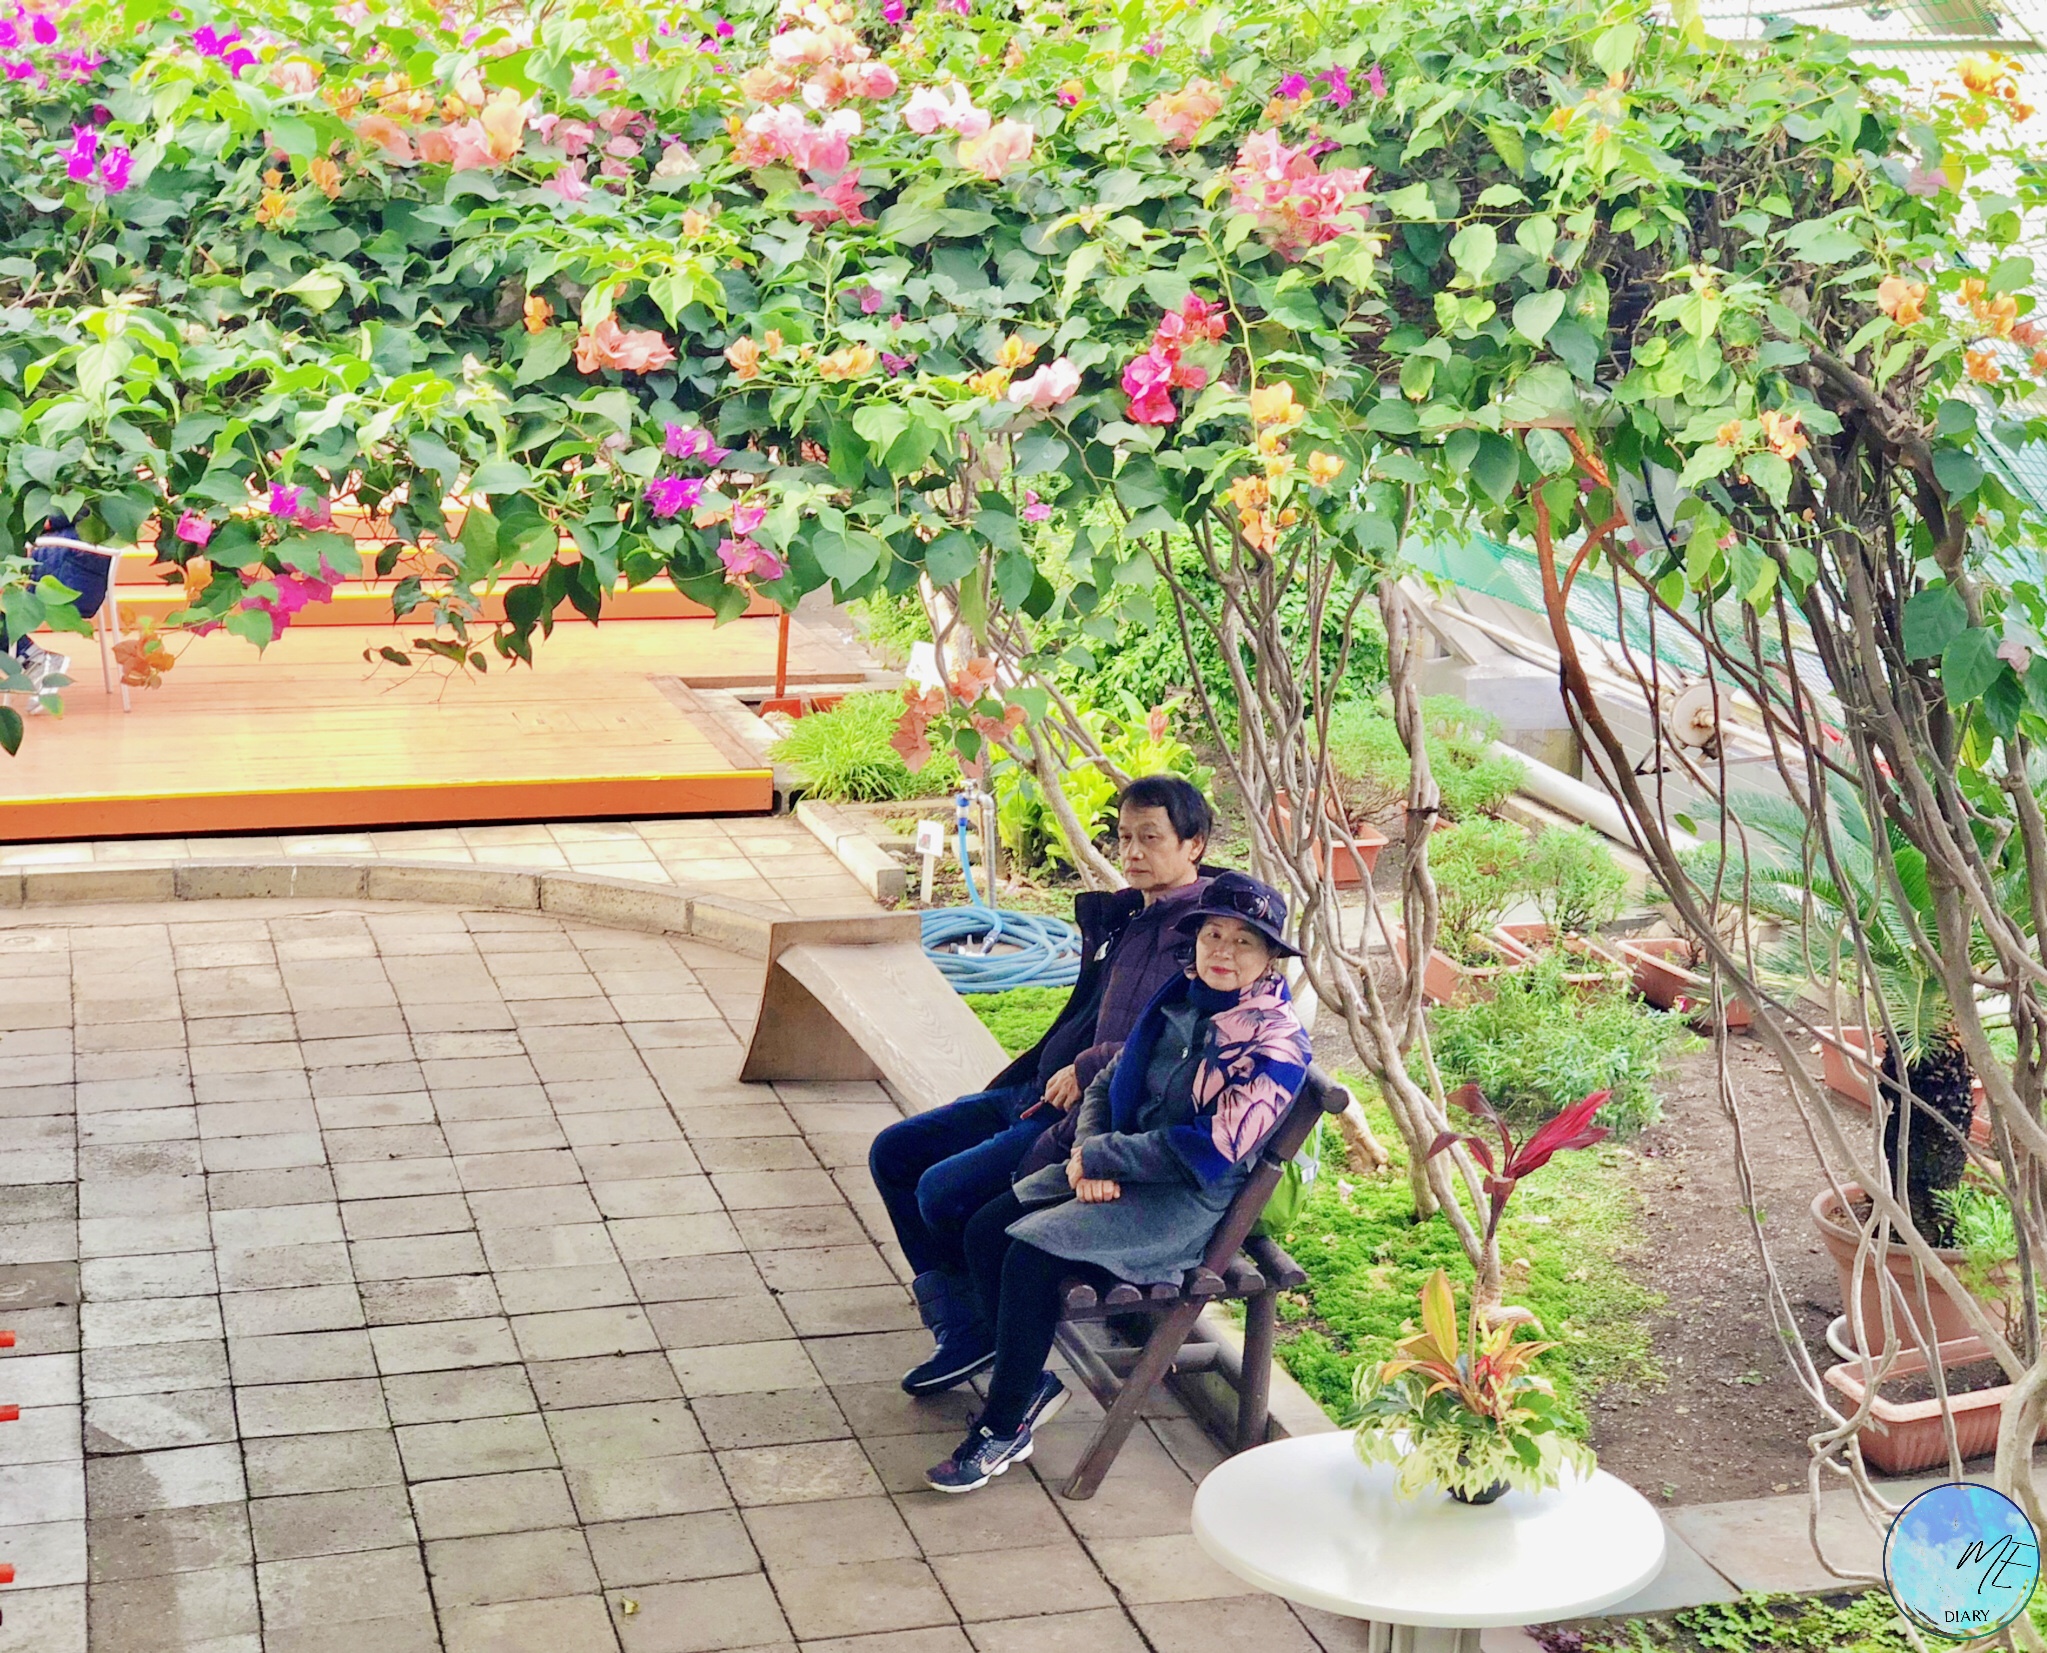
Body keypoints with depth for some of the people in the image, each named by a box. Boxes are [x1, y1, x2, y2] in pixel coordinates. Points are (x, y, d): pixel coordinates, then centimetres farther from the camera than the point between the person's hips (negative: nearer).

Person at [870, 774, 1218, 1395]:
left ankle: (990, 1334, 3)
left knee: (944, 1190, -21)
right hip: (1042, 1092, 10)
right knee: (893, 1154, 7)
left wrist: (1088, 1070, -21)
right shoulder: (1122, 914, 15)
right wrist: (1003, 1087, 18)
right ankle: (961, 1329, 5)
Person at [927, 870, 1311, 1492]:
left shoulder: (1277, 1045, -14)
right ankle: (1033, 1384, 8)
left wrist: (1100, 1156, -15)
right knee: (986, 1230, -7)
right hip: (1120, 1172, 8)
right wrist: (1088, 1154, -8)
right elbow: (1109, 1083, 13)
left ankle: (1005, 1426, -9)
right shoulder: (1180, 1001, 8)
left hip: (1191, 1201, -8)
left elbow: (1210, 1150, -20)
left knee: (1031, 1253, -23)